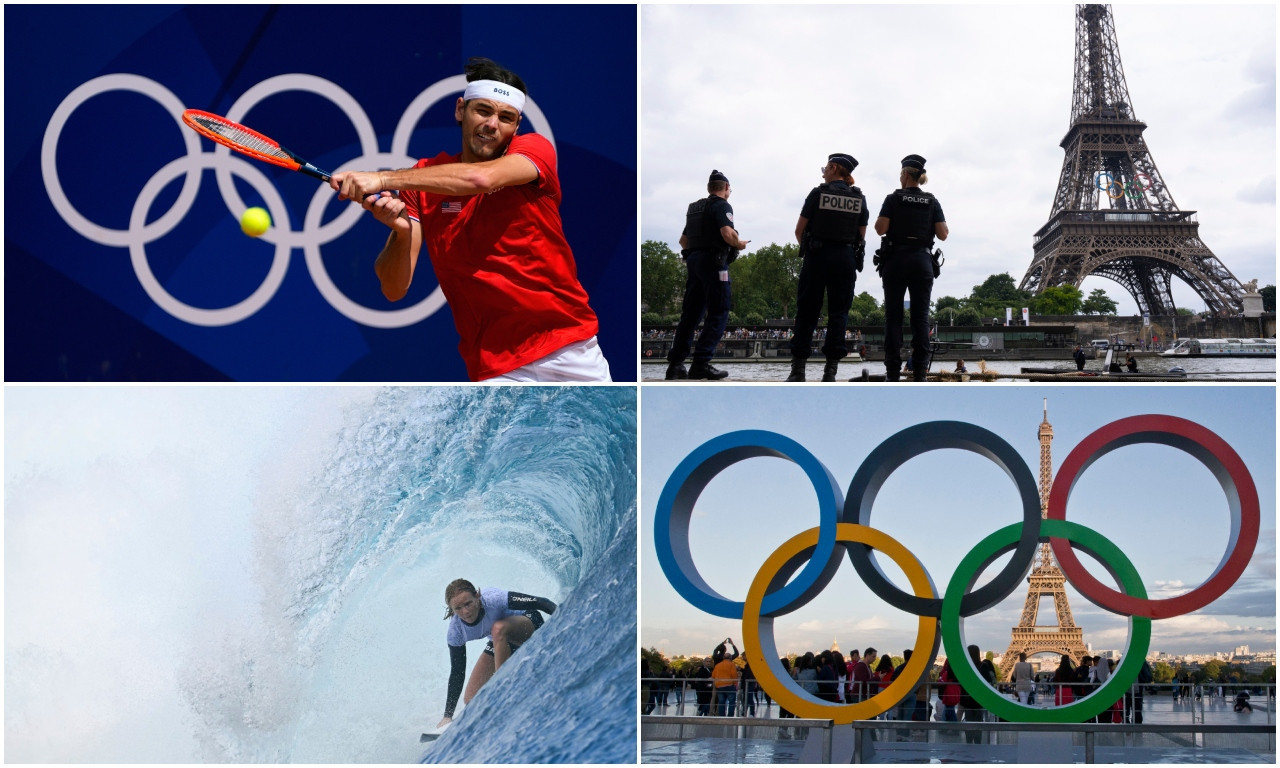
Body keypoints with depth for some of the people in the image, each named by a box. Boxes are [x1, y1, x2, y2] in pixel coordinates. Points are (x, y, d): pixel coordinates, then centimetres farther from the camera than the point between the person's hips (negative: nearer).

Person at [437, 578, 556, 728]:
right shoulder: (455, 633, -22)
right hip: (499, 643, 5)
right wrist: (447, 716, -17)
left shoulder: (493, 598, -36)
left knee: (498, 629, -40)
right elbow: (457, 673, -15)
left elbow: (540, 603, -34)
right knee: (471, 700, -3)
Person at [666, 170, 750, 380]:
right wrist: (739, 244, -1)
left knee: (690, 314, 9)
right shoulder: (722, 205, -5)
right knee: (718, 314, -6)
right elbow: (727, 233, -19)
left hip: (693, 260, 8)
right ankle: (701, 363, -14)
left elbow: (683, 240, 24)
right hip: (713, 261, -8)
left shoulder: (695, 208, 20)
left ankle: (675, 363, 5)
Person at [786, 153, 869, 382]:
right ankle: (831, 368, -3)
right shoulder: (859, 198, 7)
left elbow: (800, 230, -1)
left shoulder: (818, 193, -2)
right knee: (839, 312, 4)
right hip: (846, 258, 2)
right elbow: (862, 235, 8)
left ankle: (798, 368, 1)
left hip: (818, 256, -2)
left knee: (807, 310, 3)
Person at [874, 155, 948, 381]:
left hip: (896, 259, -2)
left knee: (893, 315, 0)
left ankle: (893, 371, -6)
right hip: (922, 260, 2)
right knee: (921, 316, 2)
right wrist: (947, 230, 22)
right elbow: (942, 234, 1)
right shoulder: (932, 202, 7)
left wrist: (881, 222, 13)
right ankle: (919, 370, -5)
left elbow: (880, 229, -8)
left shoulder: (894, 199, 0)